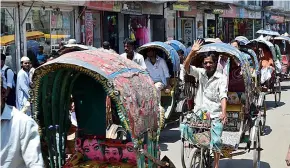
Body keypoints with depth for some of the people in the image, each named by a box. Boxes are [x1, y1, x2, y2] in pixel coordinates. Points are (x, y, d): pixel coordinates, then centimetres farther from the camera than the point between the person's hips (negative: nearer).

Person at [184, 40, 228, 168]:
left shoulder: (221, 78, -4)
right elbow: (186, 67, -7)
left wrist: (224, 112, -30)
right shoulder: (200, 73, 5)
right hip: (200, 113, 3)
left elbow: (223, 96, -15)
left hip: (215, 115, -3)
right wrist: (192, 52, -21)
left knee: (216, 141, -7)